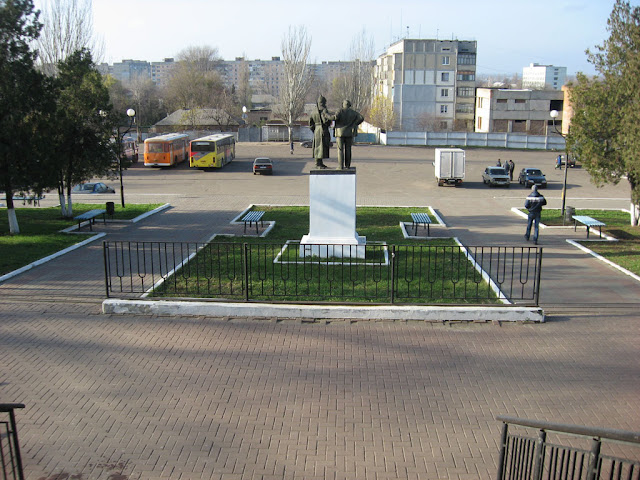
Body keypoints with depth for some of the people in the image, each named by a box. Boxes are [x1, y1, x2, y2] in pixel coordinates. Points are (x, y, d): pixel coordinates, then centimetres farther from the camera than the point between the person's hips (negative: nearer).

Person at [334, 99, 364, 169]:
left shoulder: (340, 111, -4)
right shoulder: (353, 112, 4)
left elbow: (336, 116, -23)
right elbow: (361, 118, -3)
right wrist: (355, 124, 7)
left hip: (340, 133, -3)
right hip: (349, 133, 3)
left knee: (340, 149, 0)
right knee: (348, 149, 10)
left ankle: (341, 166, -4)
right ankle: (347, 165, 12)